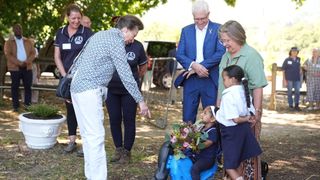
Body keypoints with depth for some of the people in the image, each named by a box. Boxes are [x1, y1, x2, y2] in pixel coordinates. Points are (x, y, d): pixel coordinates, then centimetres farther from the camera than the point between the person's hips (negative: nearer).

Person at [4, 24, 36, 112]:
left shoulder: (28, 41, 13)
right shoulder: (9, 42, 4)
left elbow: (33, 52, 5)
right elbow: (8, 54, -7)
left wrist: (27, 62, -13)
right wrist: (19, 63, -18)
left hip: (27, 67, 2)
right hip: (15, 68, -2)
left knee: (28, 86, 0)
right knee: (15, 87, 2)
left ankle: (27, 104, 7)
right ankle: (15, 106, 6)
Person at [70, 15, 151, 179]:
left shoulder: (101, 35, 19)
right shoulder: (116, 41, -9)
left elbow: (79, 60, 20)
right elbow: (125, 74, -12)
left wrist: (72, 84, 24)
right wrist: (140, 101, -8)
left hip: (78, 87, 10)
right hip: (89, 90, -10)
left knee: (88, 135, 12)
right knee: (96, 136, -10)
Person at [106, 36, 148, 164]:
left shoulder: (137, 46, -10)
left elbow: (143, 67, 7)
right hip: (111, 89, 1)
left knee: (129, 120, 2)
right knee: (114, 120, 6)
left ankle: (127, 151, 14)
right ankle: (118, 149, 21)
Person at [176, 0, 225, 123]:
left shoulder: (218, 29, 0)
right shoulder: (186, 30, 9)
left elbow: (221, 52, -10)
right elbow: (179, 55, 2)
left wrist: (201, 66, -19)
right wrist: (193, 65, -17)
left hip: (210, 80, -2)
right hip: (191, 80, 3)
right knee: (187, 117, 6)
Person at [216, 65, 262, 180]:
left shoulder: (228, 96, -20)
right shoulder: (244, 92, 4)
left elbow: (235, 119, -23)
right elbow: (251, 113, 8)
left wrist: (246, 119, -8)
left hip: (231, 131, -8)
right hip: (244, 129, 8)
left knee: (229, 165, 0)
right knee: (237, 162, 21)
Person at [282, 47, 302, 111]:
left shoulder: (298, 59, 7)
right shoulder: (287, 60, -4)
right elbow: (283, 70, -2)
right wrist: (284, 80, -7)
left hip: (297, 79, 3)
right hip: (289, 79, -3)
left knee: (297, 92, 1)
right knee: (290, 92, 4)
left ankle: (296, 105, 11)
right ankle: (290, 106, 14)